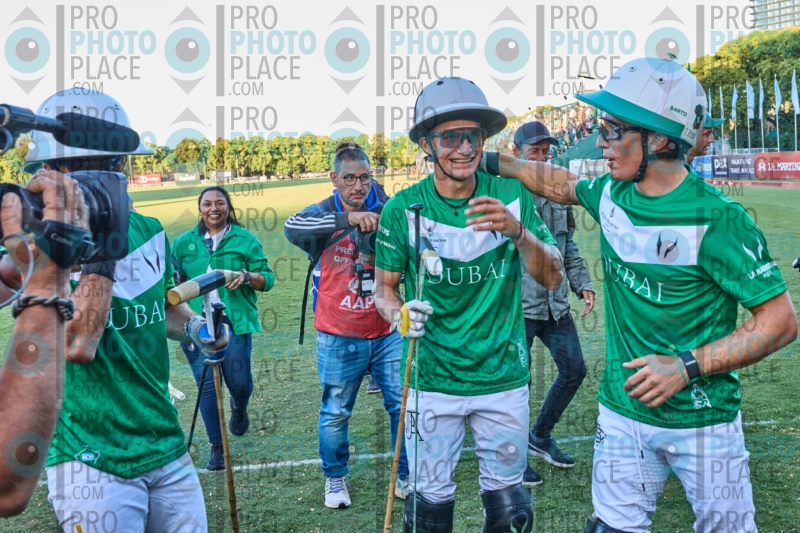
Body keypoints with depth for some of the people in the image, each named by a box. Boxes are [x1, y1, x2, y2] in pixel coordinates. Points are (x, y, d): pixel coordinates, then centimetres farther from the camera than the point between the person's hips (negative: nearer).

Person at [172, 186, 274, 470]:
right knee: (206, 384, 1)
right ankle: (216, 447, 16)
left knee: (238, 381, 0)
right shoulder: (184, 242, 10)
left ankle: (239, 409, 39)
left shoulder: (245, 239, 4)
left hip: (235, 322, -1)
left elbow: (267, 278, 1)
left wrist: (248, 276, -19)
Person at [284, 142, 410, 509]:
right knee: (335, 413, 10)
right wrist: (348, 218, -40)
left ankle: (407, 476, 26)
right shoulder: (322, 214, -5)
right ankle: (335, 478, 31)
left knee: (403, 405, 7)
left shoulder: (386, 211, -1)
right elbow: (293, 226, -27)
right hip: (338, 339, -1)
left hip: (387, 333, 2)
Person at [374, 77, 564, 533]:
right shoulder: (404, 208, -7)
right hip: (433, 380, -1)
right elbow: (384, 287, 1)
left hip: (504, 377, 1)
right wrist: (399, 314, -21)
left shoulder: (512, 197, -4)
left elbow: (553, 278, -7)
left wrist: (518, 232, -24)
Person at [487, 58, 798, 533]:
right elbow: (562, 183, 21)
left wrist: (686, 366, -22)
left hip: (703, 421, -4)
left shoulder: (716, 221, -20)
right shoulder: (611, 196, -2)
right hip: (623, 412, 4)